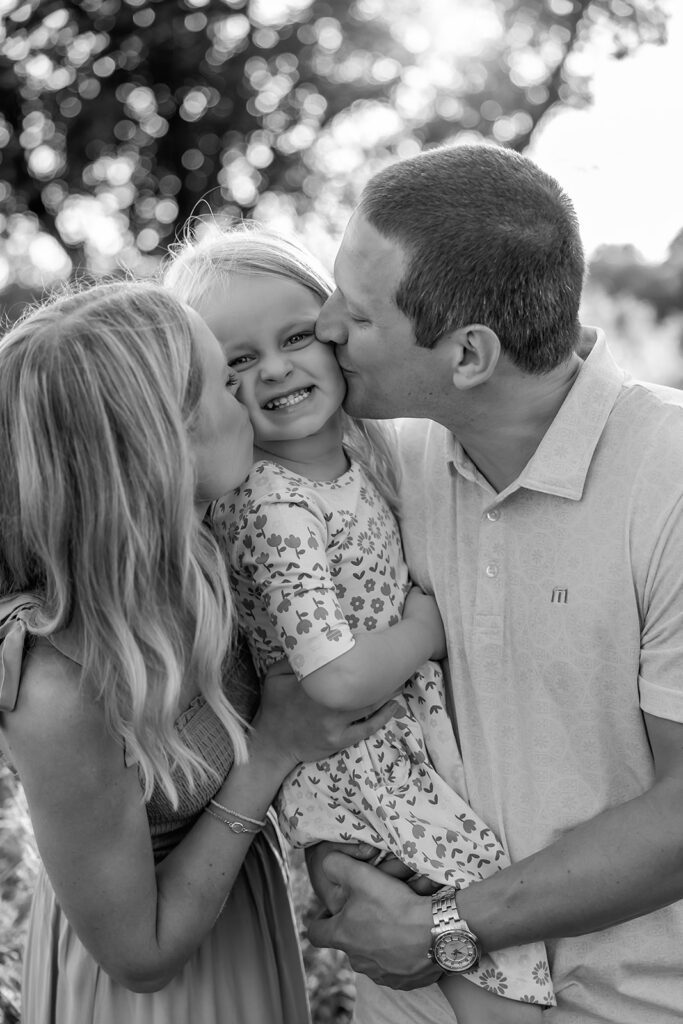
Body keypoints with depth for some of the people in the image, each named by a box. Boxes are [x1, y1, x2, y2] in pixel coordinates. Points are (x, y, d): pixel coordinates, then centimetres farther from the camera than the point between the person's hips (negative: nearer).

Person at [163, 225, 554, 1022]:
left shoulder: (357, 448, 1)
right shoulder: (273, 502, -24)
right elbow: (337, 680, -29)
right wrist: (434, 621, -15)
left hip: (415, 735, 8)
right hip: (358, 773, -8)